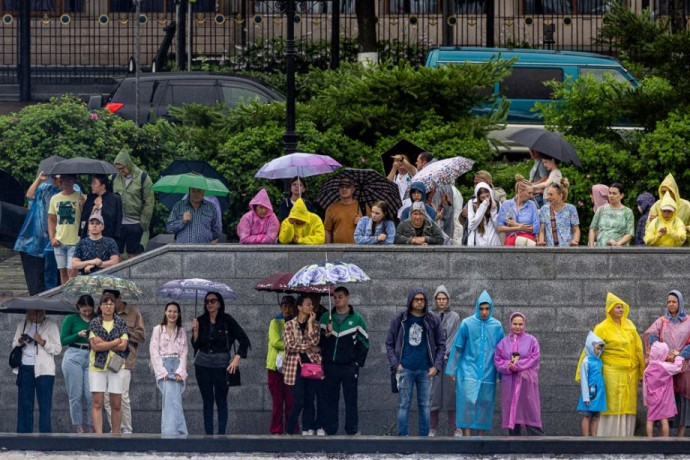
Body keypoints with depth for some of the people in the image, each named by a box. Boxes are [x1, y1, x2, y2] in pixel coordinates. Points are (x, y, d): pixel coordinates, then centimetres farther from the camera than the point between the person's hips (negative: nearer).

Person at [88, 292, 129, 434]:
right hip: (97, 366, -1)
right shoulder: (94, 323, 4)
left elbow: (123, 346, -4)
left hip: (116, 366, 1)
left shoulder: (121, 324, 7)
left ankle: (115, 435, 9)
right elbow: (94, 346, -8)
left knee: (116, 405, 2)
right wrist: (116, 341, -8)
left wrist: (103, 343, -9)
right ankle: (98, 434, -10)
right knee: (97, 403, -8)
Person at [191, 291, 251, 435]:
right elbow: (196, 345, 5)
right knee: (207, 400, 6)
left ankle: (222, 434, 4)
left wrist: (236, 359, -10)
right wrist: (195, 331, -11)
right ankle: (208, 434, 9)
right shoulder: (201, 321, 4)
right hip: (203, 364, 3)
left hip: (221, 364, -3)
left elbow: (244, 340, -4)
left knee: (221, 400, 1)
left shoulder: (227, 320, -5)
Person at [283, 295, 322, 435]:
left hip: (313, 365, 3)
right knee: (299, 402, -8)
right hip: (297, 366, -3)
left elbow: (314, 341, -8)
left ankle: (308, 431, 6)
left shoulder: (314, 324, 8)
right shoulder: (290, 325, 1)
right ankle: (290, 431, 3)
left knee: (309, 401, 3)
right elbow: (290, 345, -10)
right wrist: (308, 346, -7)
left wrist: (310, 323, -9)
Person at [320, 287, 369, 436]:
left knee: (351, 400, 0)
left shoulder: (356, 319, 1)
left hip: (349, 367, -2)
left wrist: (358, 363, -3)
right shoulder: (326, 318, 8)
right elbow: (319, 340, 11)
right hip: (330, 366, 2)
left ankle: (352, 430, 3)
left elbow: (364, 343, 2)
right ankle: (329, 430, 8)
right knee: (329, 400, 4)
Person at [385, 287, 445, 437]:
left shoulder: (433, 320, 4)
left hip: (425, 370, 1)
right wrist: (395, 364, -4)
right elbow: (389, 343, 6)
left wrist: (437, 366, -3)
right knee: (404, 405, 0)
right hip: (405, 369, -1)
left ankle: (424, 437, 11)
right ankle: (402, 437, 2)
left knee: (424, 405, 6)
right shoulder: (400, 319, 2)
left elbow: (441, 345, 8)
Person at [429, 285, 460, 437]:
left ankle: (455, 428, -2)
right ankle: (432, 428, 1)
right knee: (433, 392, -3)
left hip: (450, 359, 0)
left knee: (451, 392, -4)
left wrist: (446, 353, -6)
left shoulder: (455, 317, 9)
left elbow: (456, 338, 4)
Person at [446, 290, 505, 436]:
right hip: (469, 372, -2)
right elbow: (457, 348, 3)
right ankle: (467, 437, -14)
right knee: (468, 402, -13)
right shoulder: (467, 324, -2)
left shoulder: (496, 326, 4)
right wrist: (452, 370, 2)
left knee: (484, 404, 3)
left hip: (487, 374, 2)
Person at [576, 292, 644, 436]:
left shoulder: (629, 325, 10)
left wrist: (642, 370, 11)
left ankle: (626, 436, 9)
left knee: (628, 407, 5)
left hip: (630, 373, 5)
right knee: (613, 406, -6)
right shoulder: (602, 328, -4)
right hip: (612, 373, -5)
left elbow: (638, 348, 13)